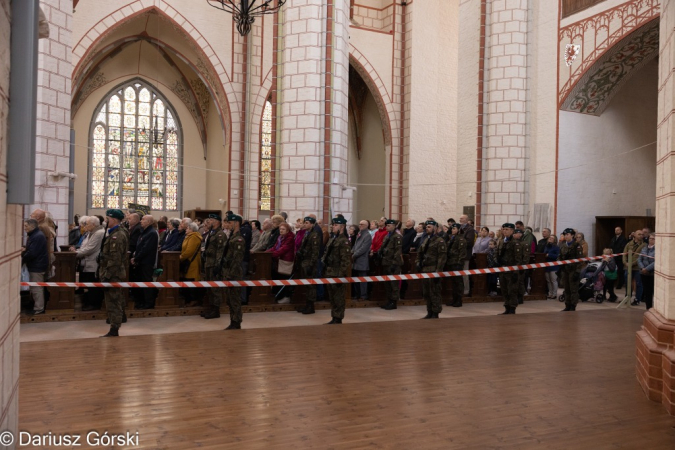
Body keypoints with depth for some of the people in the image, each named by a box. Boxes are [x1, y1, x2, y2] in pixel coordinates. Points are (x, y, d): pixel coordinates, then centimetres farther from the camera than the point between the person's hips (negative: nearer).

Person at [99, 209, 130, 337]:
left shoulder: (117, 236, -17)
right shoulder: (114, 233, 16)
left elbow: (115, 259, -22)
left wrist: (107, 276, -21)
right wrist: (105, 274, 18)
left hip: (113, 274, -10)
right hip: (115, 274, 10)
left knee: (113, 302, -5)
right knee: (116, 301, 15)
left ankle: (114, 331, 0)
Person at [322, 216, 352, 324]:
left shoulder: (344, 241, -12)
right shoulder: (332, 239, 15)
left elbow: (345, 260, -17)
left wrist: (341, 275, -20)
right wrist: (325, 266, 15)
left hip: (337, 274, -9)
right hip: (329, 273, 9)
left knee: (338, 298, 0)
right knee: (331, 297, 14)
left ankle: (338, 320, 7)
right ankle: (334, 318, 23)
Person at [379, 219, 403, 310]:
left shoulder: (397, 237, -9)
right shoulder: (387, 236, 17)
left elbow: (398, 251, -15)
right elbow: (382, 249, 22)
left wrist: (394, 263, -19)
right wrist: (381, 260, 11)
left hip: (393, 264, -9)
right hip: (386, 263, 9)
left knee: (393, 284, -4)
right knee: (387, 283, 12)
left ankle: (394, 302, 2)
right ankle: (389, 301, 20)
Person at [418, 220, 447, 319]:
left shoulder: (440, 241, -7)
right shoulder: (426, 240, 17)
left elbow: (442, 257, -13)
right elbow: (420, 253, 25)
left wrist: (438, 271, -19)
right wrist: (419, 263, 7)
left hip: (433, 270, -8)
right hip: (425, 270, 8)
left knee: (434, 293, -3)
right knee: (426, 293, 12)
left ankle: (435, 314, 4)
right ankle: (430, 313, 21)